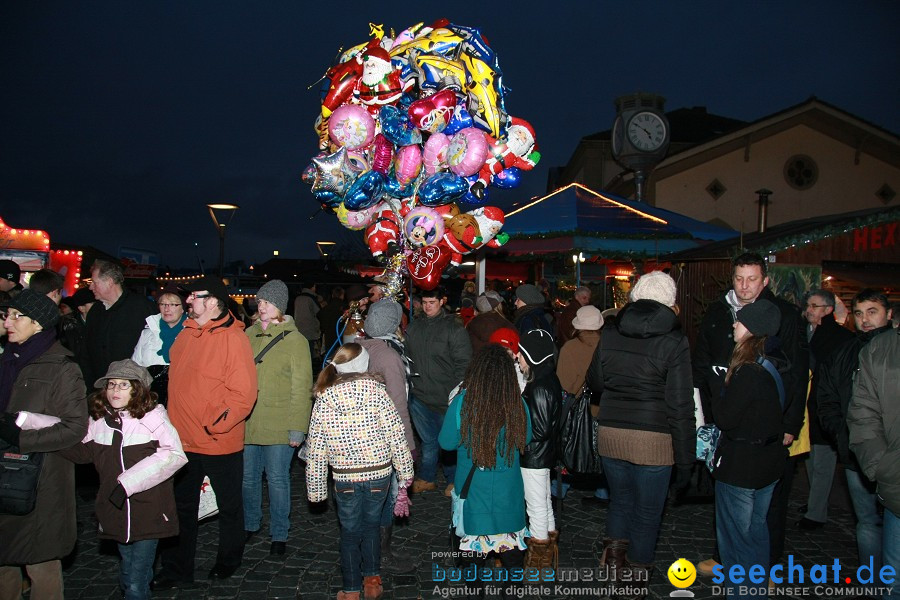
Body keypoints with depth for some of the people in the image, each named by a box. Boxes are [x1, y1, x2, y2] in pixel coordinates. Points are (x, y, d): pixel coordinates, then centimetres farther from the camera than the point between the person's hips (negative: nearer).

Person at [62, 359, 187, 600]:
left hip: (149, 514, -5)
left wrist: (128, 482, -19)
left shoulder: (152, 416, -13)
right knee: (127, 576, 19)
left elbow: (174, 455, -18)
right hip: (117, 514, 5)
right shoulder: (98, 420, 4)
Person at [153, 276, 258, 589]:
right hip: (183, 440, 6)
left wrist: (217, 424, -22)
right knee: (181, 506, 16)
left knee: (229, 506, 15)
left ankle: (228, 562, 36)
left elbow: (244, 393, -18)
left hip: (220, 443, -6)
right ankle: (177, 569, 32)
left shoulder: (233, 338, -16)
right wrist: (172, 423, 11)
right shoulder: (186, 334, 5)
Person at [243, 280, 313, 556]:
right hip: (246, 422, 4)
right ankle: (250, 525, 35)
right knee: (248, 477, 15)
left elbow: (302, 388, -6)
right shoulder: (249, 334, 6)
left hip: (279, 426, -4)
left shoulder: (294, 339, -6)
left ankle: (279, 534, 20)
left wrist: (297, 427, -10)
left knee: (277, 479, 5)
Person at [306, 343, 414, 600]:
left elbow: (315, 448, 0)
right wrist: (405, 473, 1)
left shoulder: (323, 397, -4)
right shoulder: (375, 390, -9)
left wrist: (316, 488, 9)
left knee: (350, 533, 17)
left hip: (345, 478, 0)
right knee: (371, 526, 21)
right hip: (379, 475, 0)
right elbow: (396, 434, -9)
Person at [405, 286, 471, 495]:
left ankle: (453, 480, 28)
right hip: (418, 396, 4)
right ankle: (426, 478, 32)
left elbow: (463, 364, -10)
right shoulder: (414, 327, 6)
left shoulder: (454, 329, -9)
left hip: (445, 398, -4)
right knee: (428, 440, 18)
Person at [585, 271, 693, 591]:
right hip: (653, 440, -3)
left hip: (609, 433, 4)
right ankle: (637, 575, 25)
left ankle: (614, 550, 13)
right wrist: (685, 460, -5)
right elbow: (680, 406, -11)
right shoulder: (673, 342, -10)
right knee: (647, 513, 13)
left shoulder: (610, 334, 2)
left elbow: (594, 381, 15)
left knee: (620, 500, 25)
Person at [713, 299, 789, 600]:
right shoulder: (777, 366, 2)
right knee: (756, 528, 22)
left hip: (741, 464, -9)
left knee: (735, 533, 6)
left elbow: (724, 417, -20)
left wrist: (717, 400, -2)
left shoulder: (748, 372, -25)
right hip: (770, 460, 9)